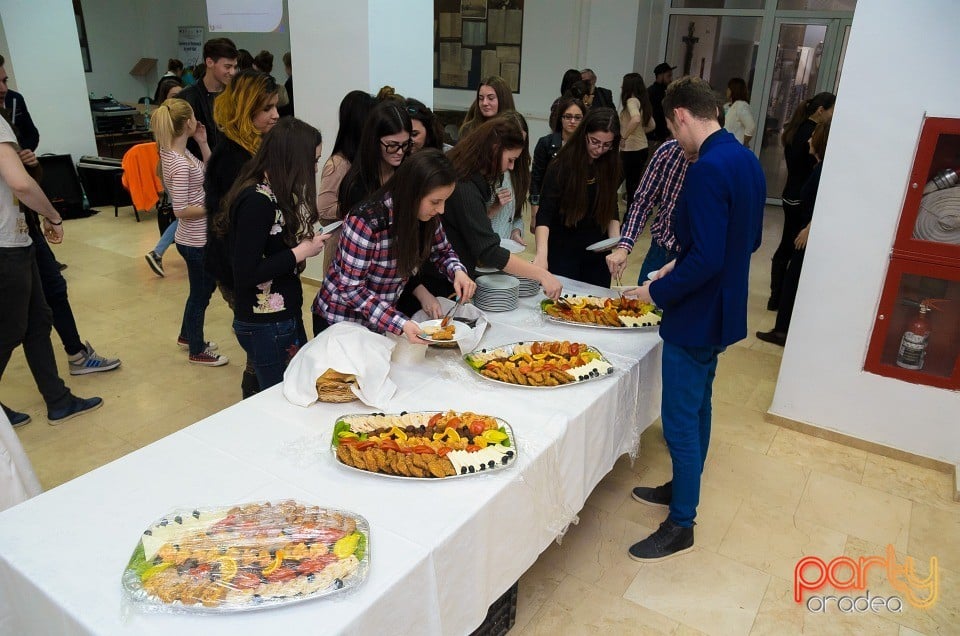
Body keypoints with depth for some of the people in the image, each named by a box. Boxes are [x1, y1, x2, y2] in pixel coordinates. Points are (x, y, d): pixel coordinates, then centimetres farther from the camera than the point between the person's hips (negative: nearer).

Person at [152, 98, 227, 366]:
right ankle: (197, 351, 26)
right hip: (196, 241, -9)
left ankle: (187, 334, 44)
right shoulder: (180, 164, -25)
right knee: (200, 293, 8)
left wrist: (203, 143, 3)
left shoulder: (175, 152, 3)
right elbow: (181, 210, -26)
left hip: (198, 238, 9)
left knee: (206, 286, 26)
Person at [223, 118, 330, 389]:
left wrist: (309, 242, -4)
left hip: (286, 316, 9)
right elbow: (245, 274, -24)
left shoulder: (276, 193, 7)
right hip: (265, 326, -9)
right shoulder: (256, 201, -21)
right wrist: (301, 252, -19)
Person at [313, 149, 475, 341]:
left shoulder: (426, 217, -12)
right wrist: (399, 323, -36)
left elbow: (442, 251, 5)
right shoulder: (366, 222, -31)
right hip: (340, 321, -6)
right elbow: (350, 287, -27)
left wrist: (458, 272, -17)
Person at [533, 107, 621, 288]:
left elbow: (611, 210, 8)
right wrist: (542, 253, -36)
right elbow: (545, 213, -22)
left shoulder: (611, 166, -1)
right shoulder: (561, 166, -14)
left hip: (598, 255, 4)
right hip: (562, 253, -4)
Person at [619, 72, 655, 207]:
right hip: (642, 148, 9)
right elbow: (651, 125, 21)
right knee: (634, 184, 15)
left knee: (631, 185, -2)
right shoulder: (642, 101, 12)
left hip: (632, 150, -9)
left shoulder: (632, 101, -13)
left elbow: (636, 119, -34)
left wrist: (624, 137, -27)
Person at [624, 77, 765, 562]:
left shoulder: (707, 170, -24)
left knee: (680, 419, 3)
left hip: (696, 316, -10)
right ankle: (683, 488, 41)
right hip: (724, 309, 10)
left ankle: (681, 525, 18)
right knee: (696, 406, 23)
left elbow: (705, 259, -28)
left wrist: (657, 292, -15)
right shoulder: (747, 161, 6)